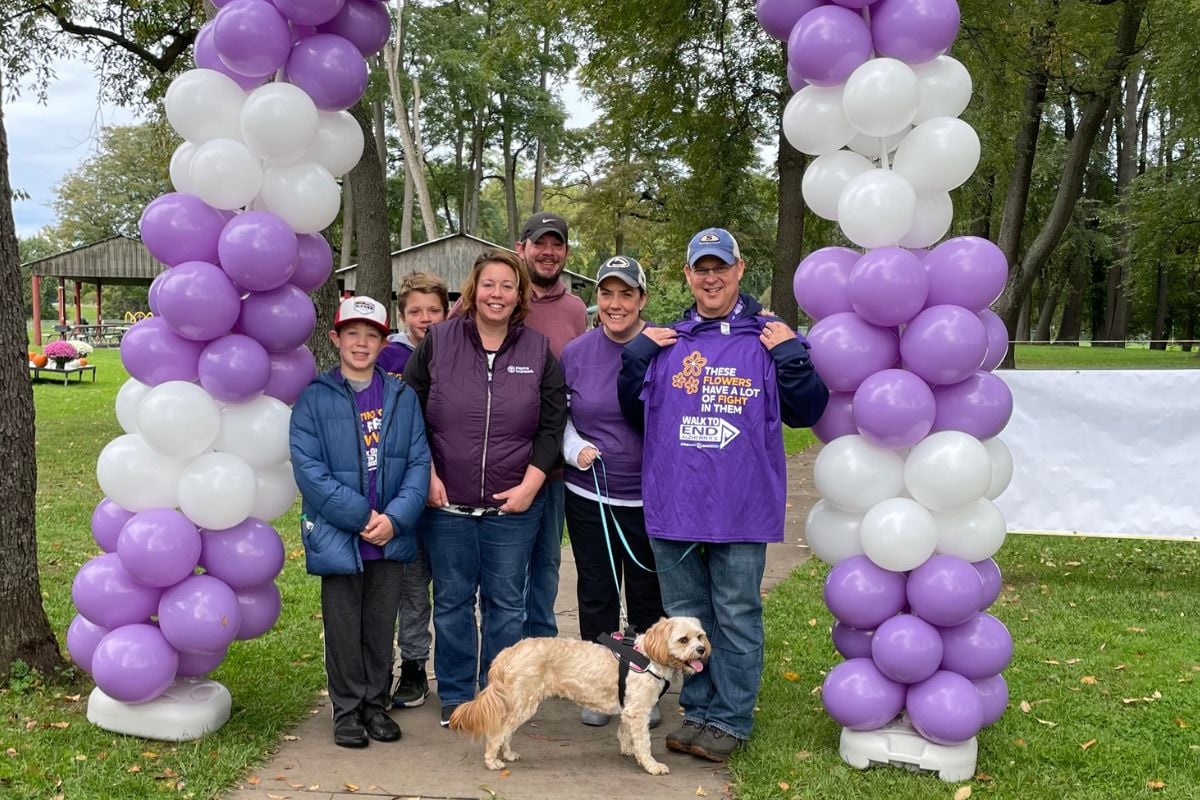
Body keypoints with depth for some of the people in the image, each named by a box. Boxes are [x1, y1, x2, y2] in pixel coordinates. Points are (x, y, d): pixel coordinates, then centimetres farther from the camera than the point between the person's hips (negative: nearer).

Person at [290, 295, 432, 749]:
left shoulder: (402, 397, 3)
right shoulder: (315, 397, -5)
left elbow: (419, 462, 0)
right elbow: (308, 468, -11)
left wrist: (394, 518, -14)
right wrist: (361, 516, -16)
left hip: (391, 537, 2)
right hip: (337, 536, -2)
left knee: (382, 625, 13)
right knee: (344, 627, 8)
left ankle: (376, 705, 28)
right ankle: (347, 710, 23)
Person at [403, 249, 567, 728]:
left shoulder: (539, 351, 3)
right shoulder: (437, 342, 0)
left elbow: (552, 425, 2)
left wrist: (530, 484, -7)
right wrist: (427, 475, -6)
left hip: (514, 506, 1)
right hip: (446, 504, 0)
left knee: (506, 603, 9)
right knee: (451, 601, 10)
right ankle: (455, 695, 25)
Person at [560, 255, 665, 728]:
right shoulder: (576, 353, -1)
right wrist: (575, 448, -7)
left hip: (649, 498, -2)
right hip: (589, 495, 2)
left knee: (647, 596, 11)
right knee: (596, 594, 11)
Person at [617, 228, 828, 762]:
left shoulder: (767, 338, -1)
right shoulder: (666, 341, 8)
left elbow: (805, 413, -1)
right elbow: (634, 413, 11)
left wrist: (791, 356, -14)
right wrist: (637, 354, -1)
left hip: (740, 511, -3)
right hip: (673, 506, 4)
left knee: (736, 619, 7)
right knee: (687, 618, 14)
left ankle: (730, 721, 20)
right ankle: (699, 711, 29)